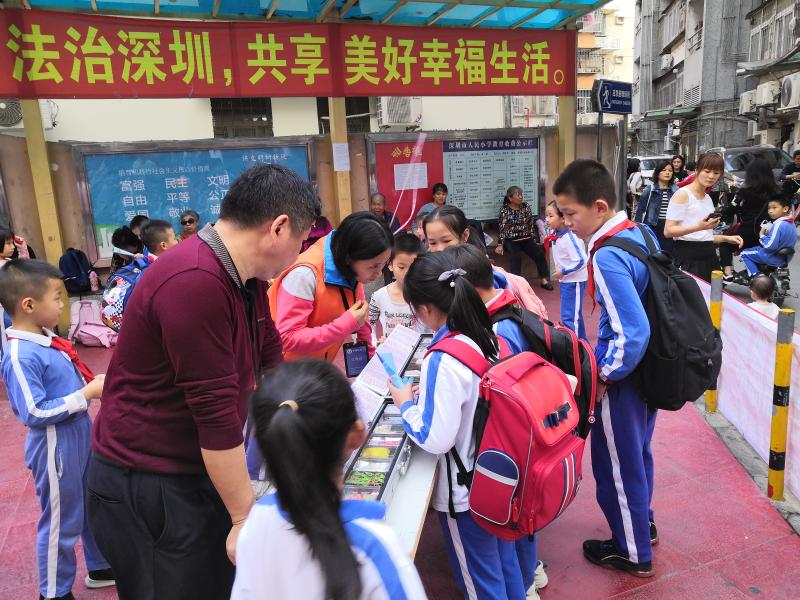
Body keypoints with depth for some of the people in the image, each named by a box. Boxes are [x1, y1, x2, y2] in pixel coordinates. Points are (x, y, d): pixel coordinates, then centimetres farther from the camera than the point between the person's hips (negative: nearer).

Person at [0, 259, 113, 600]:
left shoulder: (46, 338, 2)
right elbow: (35, 413, -25)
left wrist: (94, 384, 0)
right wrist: (87, 394, -22)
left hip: (79, 434, 9)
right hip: (55, 447, -9)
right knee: (61, 522, 11)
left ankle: (100, 568, 44)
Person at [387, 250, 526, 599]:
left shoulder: (443, 361, -29)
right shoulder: (488, 335, -5)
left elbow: (434, 439, -25)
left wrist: (406, 404, -10)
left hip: (466, 492, -8)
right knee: (504, 562, 28)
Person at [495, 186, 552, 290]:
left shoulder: (526, 207, 8)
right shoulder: (504, 210, -2)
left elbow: (532, 225, 10)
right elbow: (502, 229, -6)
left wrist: (535, 241, 7)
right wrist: (500, 244, -16)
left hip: (526, 239, 3)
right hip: (511, 240, -3)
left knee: (540, 253, -19)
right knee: (516, 256, -33)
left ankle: (544, 280, -10)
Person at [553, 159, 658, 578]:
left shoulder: (607, 257, -29)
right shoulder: (641, 233, -1)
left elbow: (632, 334, -32)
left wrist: (600, 378, -18)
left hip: (621, 378, -9)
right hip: (648, 369, 9)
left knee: (616, 464, 12)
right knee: (637, 451, 27)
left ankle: (634, 553, 32)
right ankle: (642, 521, 49)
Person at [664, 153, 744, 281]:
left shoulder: (708, 198, 20)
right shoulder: (682, 194, -6)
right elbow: (668, 231, -15)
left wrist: (726, 238, 14)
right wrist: (698, 227, -25)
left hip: (709, 256, 8)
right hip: (688, 256, -8)